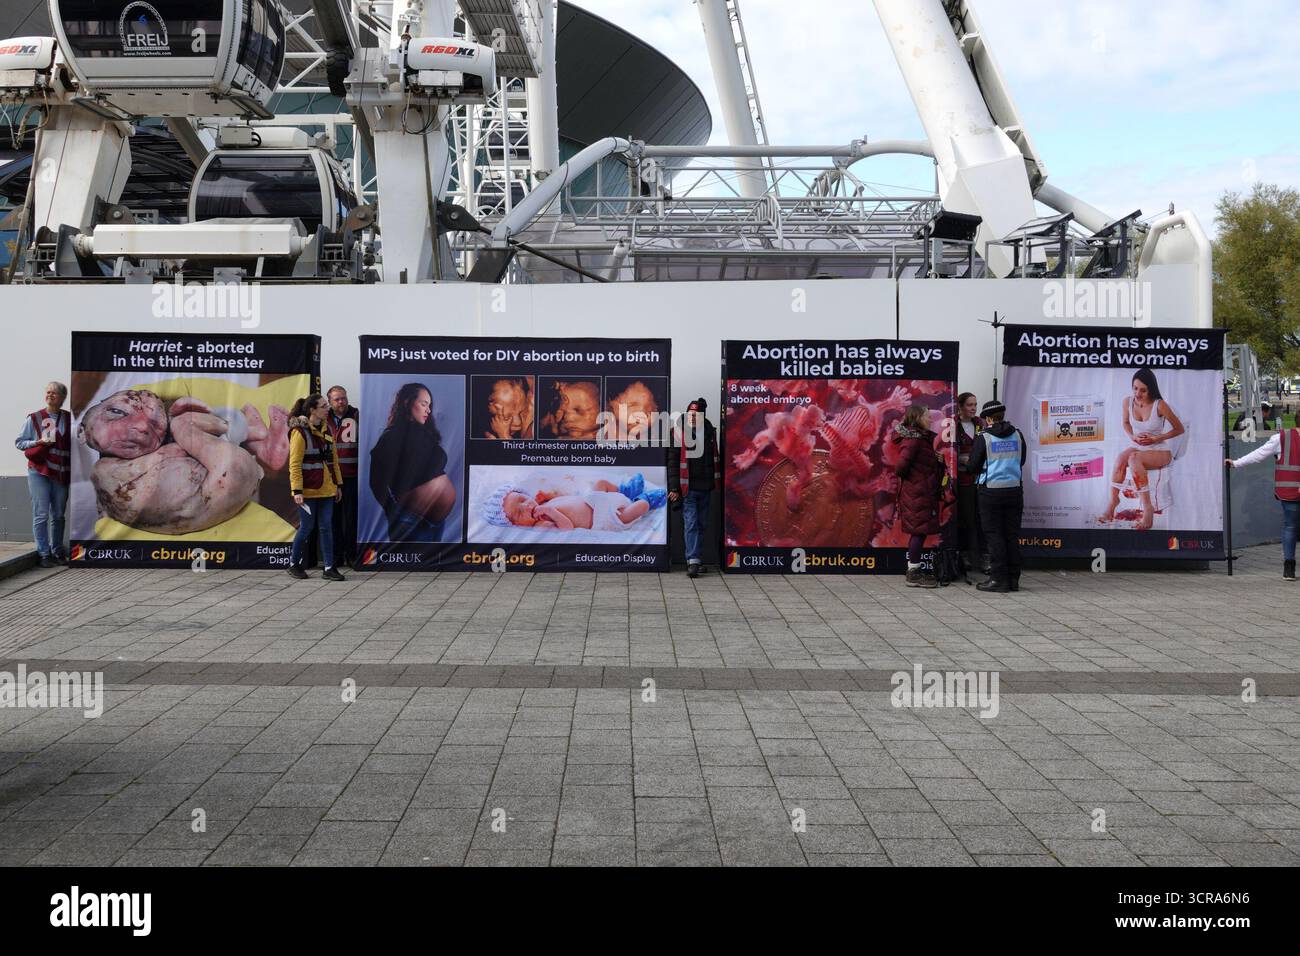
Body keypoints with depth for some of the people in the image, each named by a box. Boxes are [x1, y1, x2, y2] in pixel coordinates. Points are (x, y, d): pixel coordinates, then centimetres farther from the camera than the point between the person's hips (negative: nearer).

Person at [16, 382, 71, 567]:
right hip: (39, 472, -2)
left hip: (61, 473, 2)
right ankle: (44, 554, -2)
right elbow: (19, 442, 6)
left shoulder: (69, 419, 7)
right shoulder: (33, 418, 3)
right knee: (41, 515, -6)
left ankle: (57, 552, 19)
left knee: (58, 515, 9)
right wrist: (38, 442, -10)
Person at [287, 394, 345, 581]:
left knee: (326, 527, 5)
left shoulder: (326, 430, 10)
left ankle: (329, 568, 8)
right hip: (308, 490, -6)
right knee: (306, 527, 2)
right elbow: (294, 464, -13)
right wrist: (297, 491, -18)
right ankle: (294, 564, 20)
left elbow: (334, 459, 16)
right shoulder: (300, 432, -11)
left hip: (326, 489, 6)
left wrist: (338, 484, 13)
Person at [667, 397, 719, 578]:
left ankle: (698, 558, 19)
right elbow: (672, 462, -6)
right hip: (687, 488, -4)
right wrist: (674, 488, -10)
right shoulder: (679, 433, -5)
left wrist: (714, 482, 13)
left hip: (704, 488, 5)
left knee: (702, 524, 10)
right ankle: (693, 561, -12)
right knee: (691, 524, -9)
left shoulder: (710, 433, 7)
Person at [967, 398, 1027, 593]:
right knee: (1012, 535, 9)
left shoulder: (984, 437, -10)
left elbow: (973, 467, -6)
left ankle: (998, 579, 0)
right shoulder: (1018, 435, 3)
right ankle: (1013, 579, 12)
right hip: (1014, 489, 4)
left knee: (994, 535, 1)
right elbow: (1022, 460, 14)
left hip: (991, 491, -4)